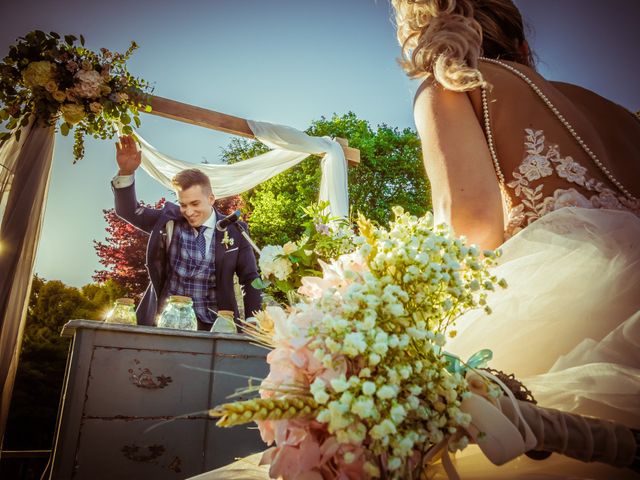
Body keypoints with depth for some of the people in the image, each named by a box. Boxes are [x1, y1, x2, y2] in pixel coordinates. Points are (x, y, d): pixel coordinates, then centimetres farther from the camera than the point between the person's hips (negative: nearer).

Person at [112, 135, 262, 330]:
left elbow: (250, 280, 3)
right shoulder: (169, 220, 3)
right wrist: (126, 172, -17)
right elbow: (129, 211, 1)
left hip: (210, 328, -1)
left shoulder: (234, 231, -1)